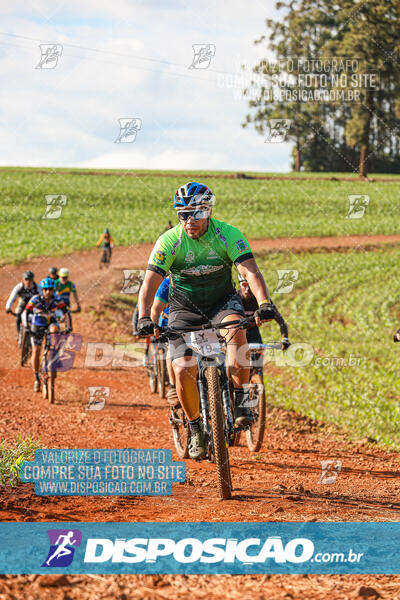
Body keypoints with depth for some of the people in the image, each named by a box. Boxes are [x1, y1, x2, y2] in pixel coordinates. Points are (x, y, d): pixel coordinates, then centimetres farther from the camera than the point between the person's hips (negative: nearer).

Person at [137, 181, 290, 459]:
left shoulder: (228, 235, -19)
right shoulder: (169, 241, -18)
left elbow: (251, 272, -28)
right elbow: (150, 283, -20)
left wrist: (264, 303, -46)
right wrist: (144, 319, -37)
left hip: (222, 301, -1)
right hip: (185, 308, 1)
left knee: (236, 329, -36)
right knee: (183, 369, -18)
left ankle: (241, 399, -23)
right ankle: (196, 428, 5)